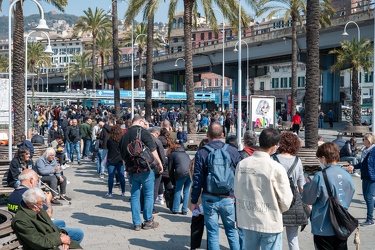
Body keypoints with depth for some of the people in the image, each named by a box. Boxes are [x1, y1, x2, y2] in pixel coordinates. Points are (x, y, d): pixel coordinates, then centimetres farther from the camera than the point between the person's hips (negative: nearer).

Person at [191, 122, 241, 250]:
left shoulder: (201, 153, -4)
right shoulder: (233, 151, -2)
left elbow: (197, 179, -4)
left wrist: (194, 201, 4)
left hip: (209, 199, -1)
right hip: (229, 199, 1)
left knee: (212, 233, 7)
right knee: (231, 231, 14)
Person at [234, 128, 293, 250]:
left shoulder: (241, 164, -5)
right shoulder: (276, 168, -17)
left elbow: (237, 192, 3)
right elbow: (286, 200, -12)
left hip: (247, 221, 5)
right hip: (270, 223, -5)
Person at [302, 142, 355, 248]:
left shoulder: (320, 176, -19)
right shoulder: (347, 175, -1)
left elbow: (308, 199, -11)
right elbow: (349, 199, 10)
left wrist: (308, 185, 6)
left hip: (324, 228, -5)